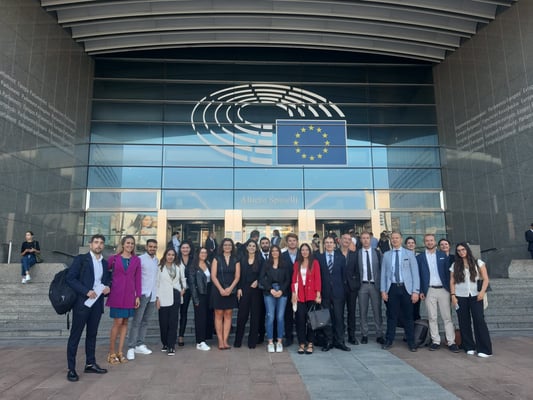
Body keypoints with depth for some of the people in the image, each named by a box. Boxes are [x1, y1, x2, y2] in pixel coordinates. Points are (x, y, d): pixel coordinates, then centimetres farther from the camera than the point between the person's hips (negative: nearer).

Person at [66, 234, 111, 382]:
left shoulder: (105, 263, 13)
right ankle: (71, 369, 7)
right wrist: (86, 291, -18)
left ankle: (90, 364, 23)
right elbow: (70, 278, -10)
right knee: (75, 335, 1)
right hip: (82, 302, -5)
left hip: (97, 303, 6)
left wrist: (107, 287, -1)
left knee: (92, 334, 13)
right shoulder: (81, 259, -3)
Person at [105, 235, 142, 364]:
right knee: (118, 322, -5)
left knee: (125, 322, 6)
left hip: (129, 295, 3)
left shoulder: (136, 260, 6)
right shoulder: (114, 258, 1)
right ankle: (111, 353, 8)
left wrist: (138, 296, 3)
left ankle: (120, 352, 15)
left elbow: (138, 279, 6)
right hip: (116, 294, -3)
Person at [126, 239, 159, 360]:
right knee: (136, 321, -4)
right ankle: (131, 348, 1)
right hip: (142, 294, -6)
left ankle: (139, 345, 18)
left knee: (145, 321, 10)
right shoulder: (140, 259, -5)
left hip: (152, 295, 6)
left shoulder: (157, 261, 13)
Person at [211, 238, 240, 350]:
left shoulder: (235, 260, 8)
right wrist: (221, 289, -13)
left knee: (228, 315, 3)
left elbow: (237, 276, 2)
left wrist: (230, 288, -11)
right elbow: (213, 276, -3)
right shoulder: (217, 259, 3)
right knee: (219, 314, -1)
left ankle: (225, 340, 8)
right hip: (218, 290, -2)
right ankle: (220, 341, 4)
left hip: (231, 291, 2)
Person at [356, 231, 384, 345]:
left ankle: (379, 335, 15)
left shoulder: (377, 252, 5)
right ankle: (364, 335, 16)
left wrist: (381, 284, -2)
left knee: (377, 310, 4)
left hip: (375, 284, 0)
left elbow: (381, 268, 4)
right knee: (363, 311, 5)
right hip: (362, 285, 0)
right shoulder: (357, 253, 4)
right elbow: (355, 269, 3)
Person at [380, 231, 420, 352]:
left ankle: (411, 342, 17)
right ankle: (389, 341, 16)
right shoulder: (386, 255, 9)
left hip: (406, 288, -1)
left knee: (408, 316, 5)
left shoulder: (409, 254, 5)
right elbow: (383, 274, 8)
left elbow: (415, 273, 1)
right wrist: (383, 290, 1)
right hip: (392, 288, 1)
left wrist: (415, 291, -7)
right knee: (391, 316, 5)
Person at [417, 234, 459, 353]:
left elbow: (448, 272, 6)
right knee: (432, 318, 4)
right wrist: (420, 291, -3)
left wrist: (450, 288, -1)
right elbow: (418, 275, 3)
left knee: (447, 317, 2)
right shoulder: (420, 257, 4)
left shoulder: (443, 255, 7)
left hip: (443, 289, 0)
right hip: (429, 291, 0)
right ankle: (435, 341, 11)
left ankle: (451, 342, 7)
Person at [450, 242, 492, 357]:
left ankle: (484, 349, 0)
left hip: (475, 296, -2)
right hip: (461, 297, 2)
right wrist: (453, 295, -4)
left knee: (479, 321, -8)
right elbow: (452, 282, 6)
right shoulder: (455, 266, 7)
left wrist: (482, 291, -12)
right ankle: (469, 347, 15)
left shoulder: (478, 263, 4)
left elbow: (486, 279, 1)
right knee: (464, 322, 4)